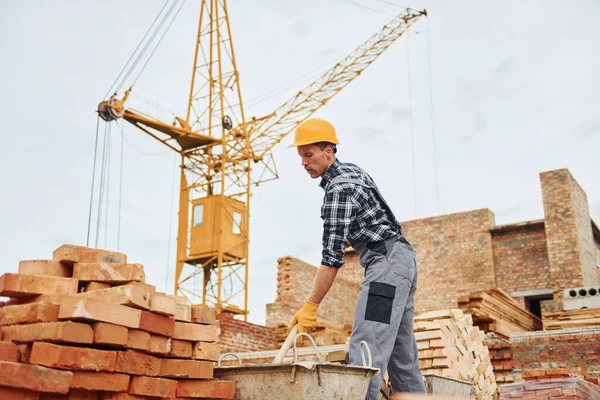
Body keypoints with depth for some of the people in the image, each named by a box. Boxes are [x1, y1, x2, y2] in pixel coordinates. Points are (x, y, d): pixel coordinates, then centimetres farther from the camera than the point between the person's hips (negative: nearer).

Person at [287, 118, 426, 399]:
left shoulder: (339, 189, -14)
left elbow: (333, 256, -19)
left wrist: (310, 307, -18)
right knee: (401, 354, 10)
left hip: (387, 261, -10)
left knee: (366, 350, -20)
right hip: (401, 258, 10)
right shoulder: (351, 170, 16)